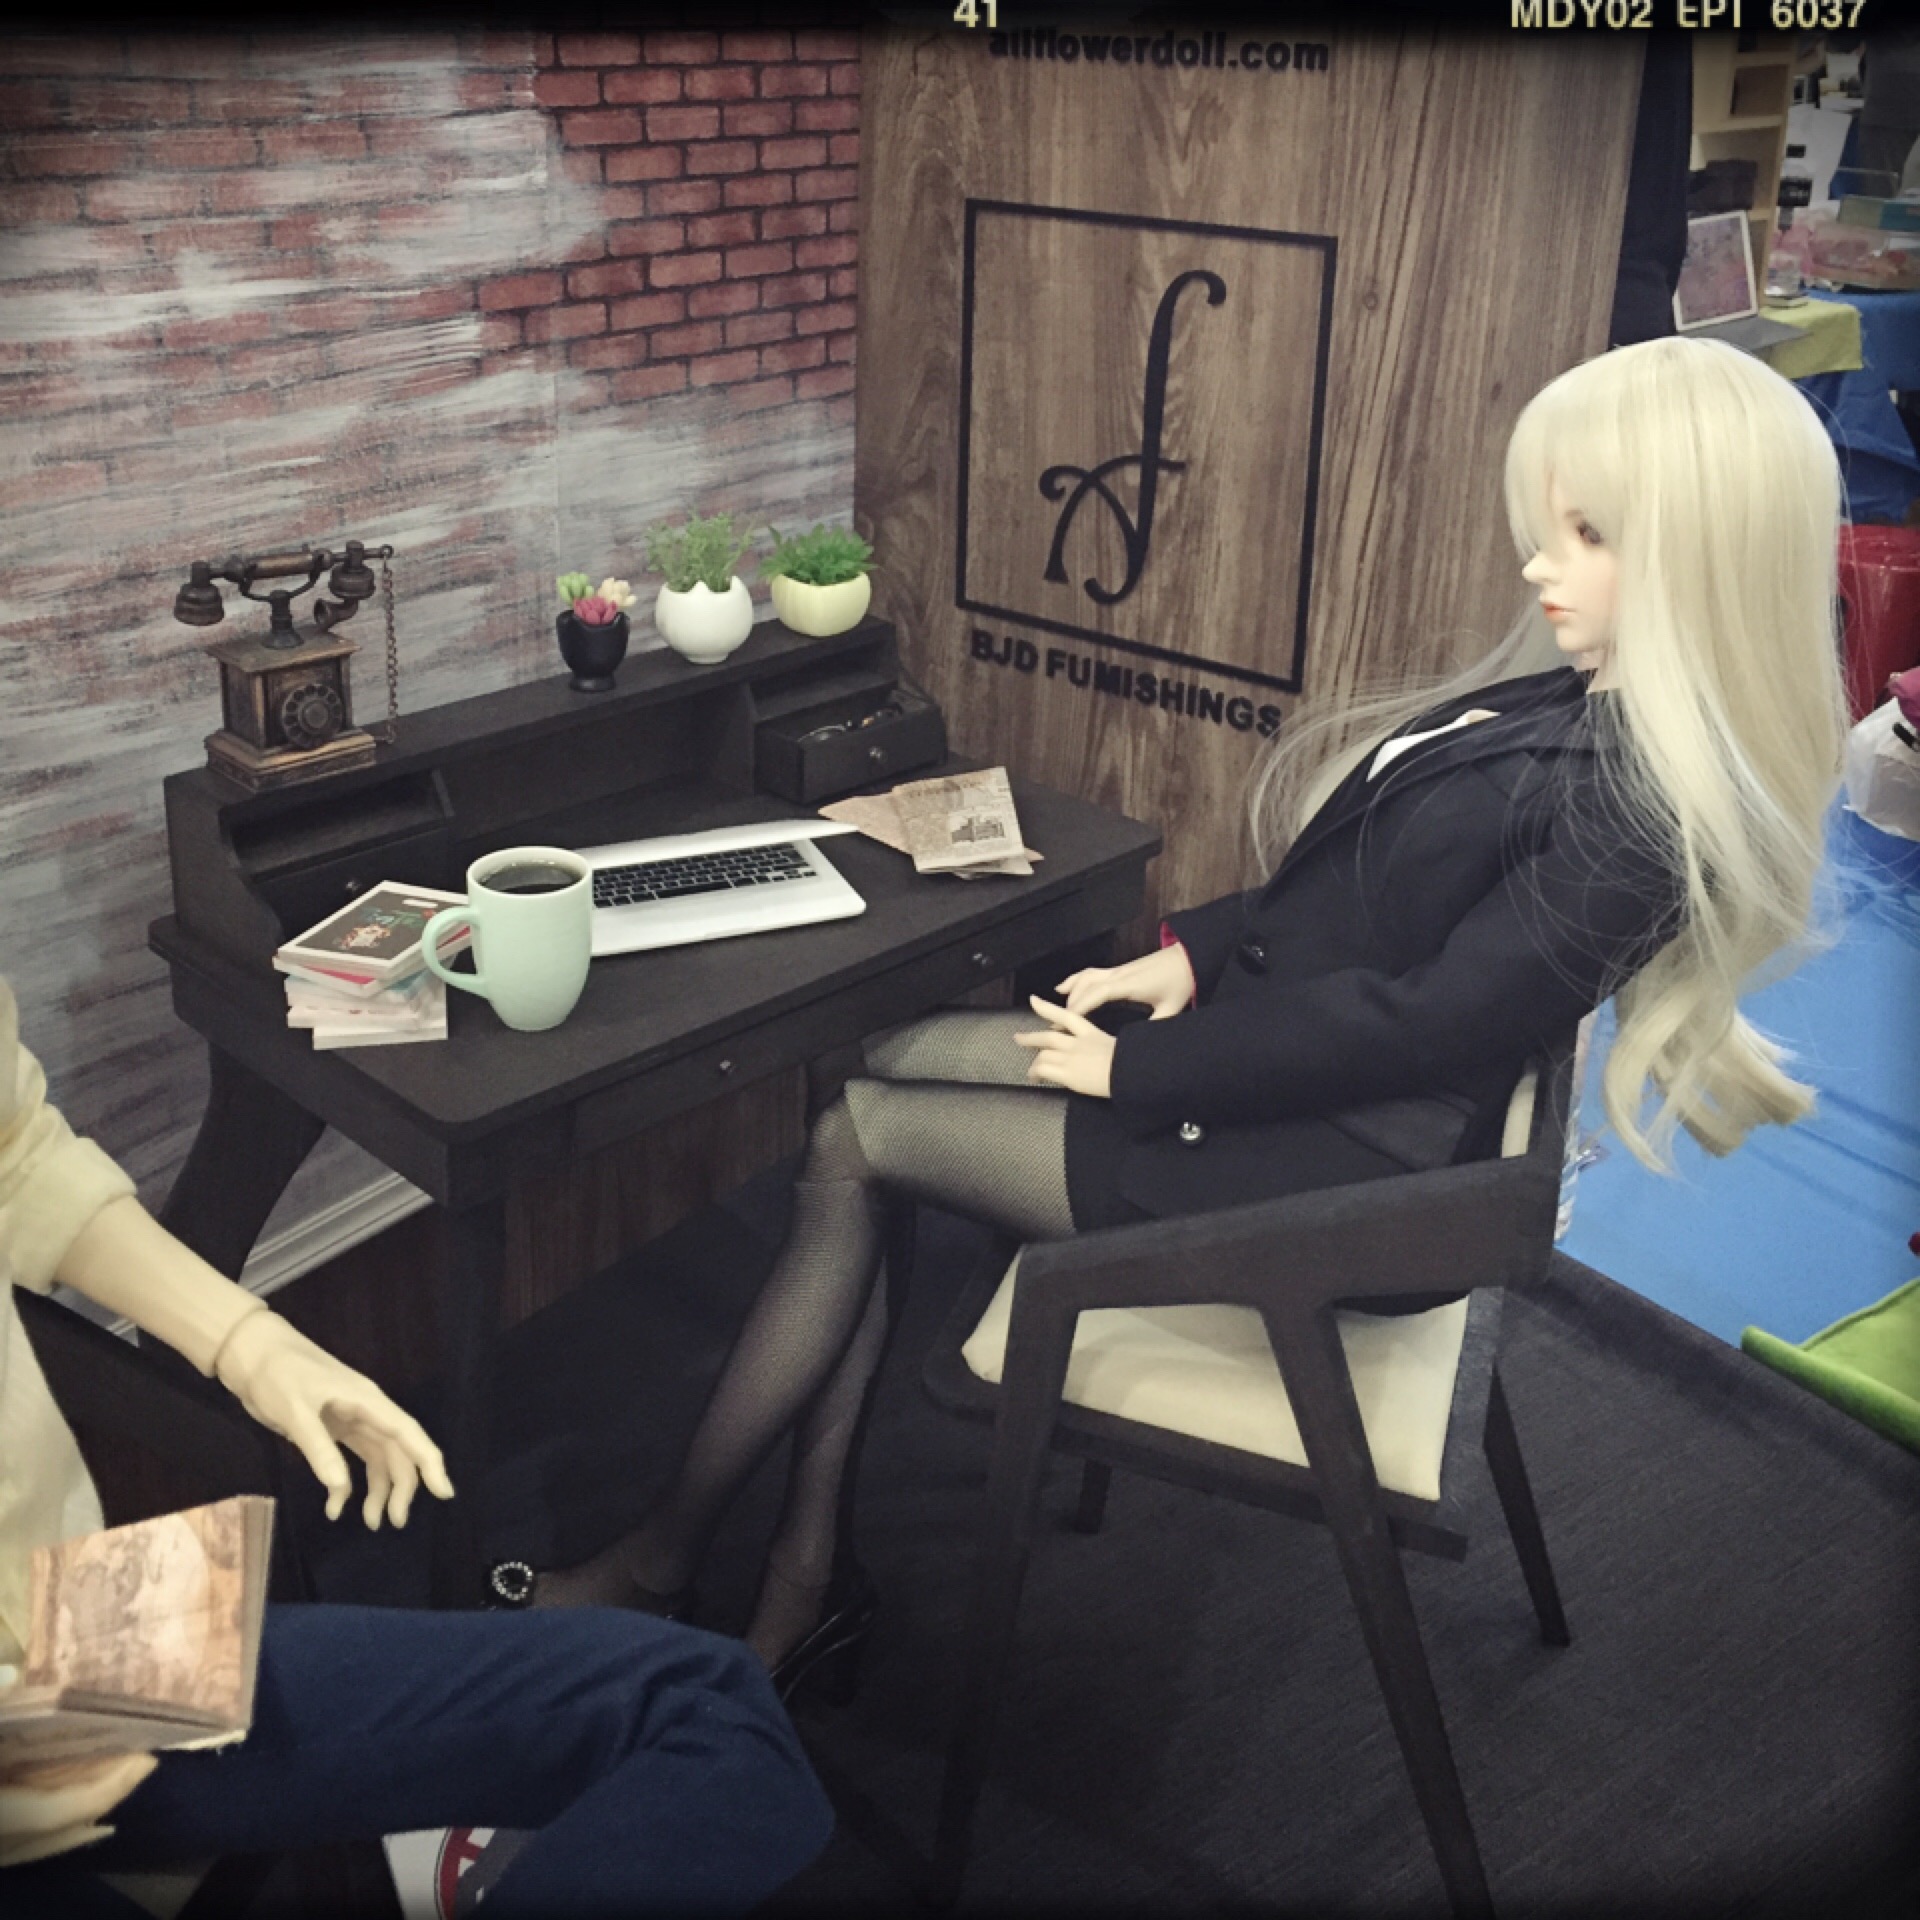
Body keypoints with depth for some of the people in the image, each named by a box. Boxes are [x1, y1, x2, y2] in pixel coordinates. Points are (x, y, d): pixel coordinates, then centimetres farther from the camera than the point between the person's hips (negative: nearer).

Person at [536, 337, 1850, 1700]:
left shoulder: (1653, 795, -23)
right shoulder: (1583, 698, 6)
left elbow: (1419, 1022, -24)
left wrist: (1142, 1068, -16)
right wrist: (1189, 954, 2)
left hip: (1348, 1162, -9)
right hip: (1277, 1036, 9)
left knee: (858, 1139, -6)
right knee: (872, 1066, 0)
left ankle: (662, 1561, 12)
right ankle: (809, 1561, 4)